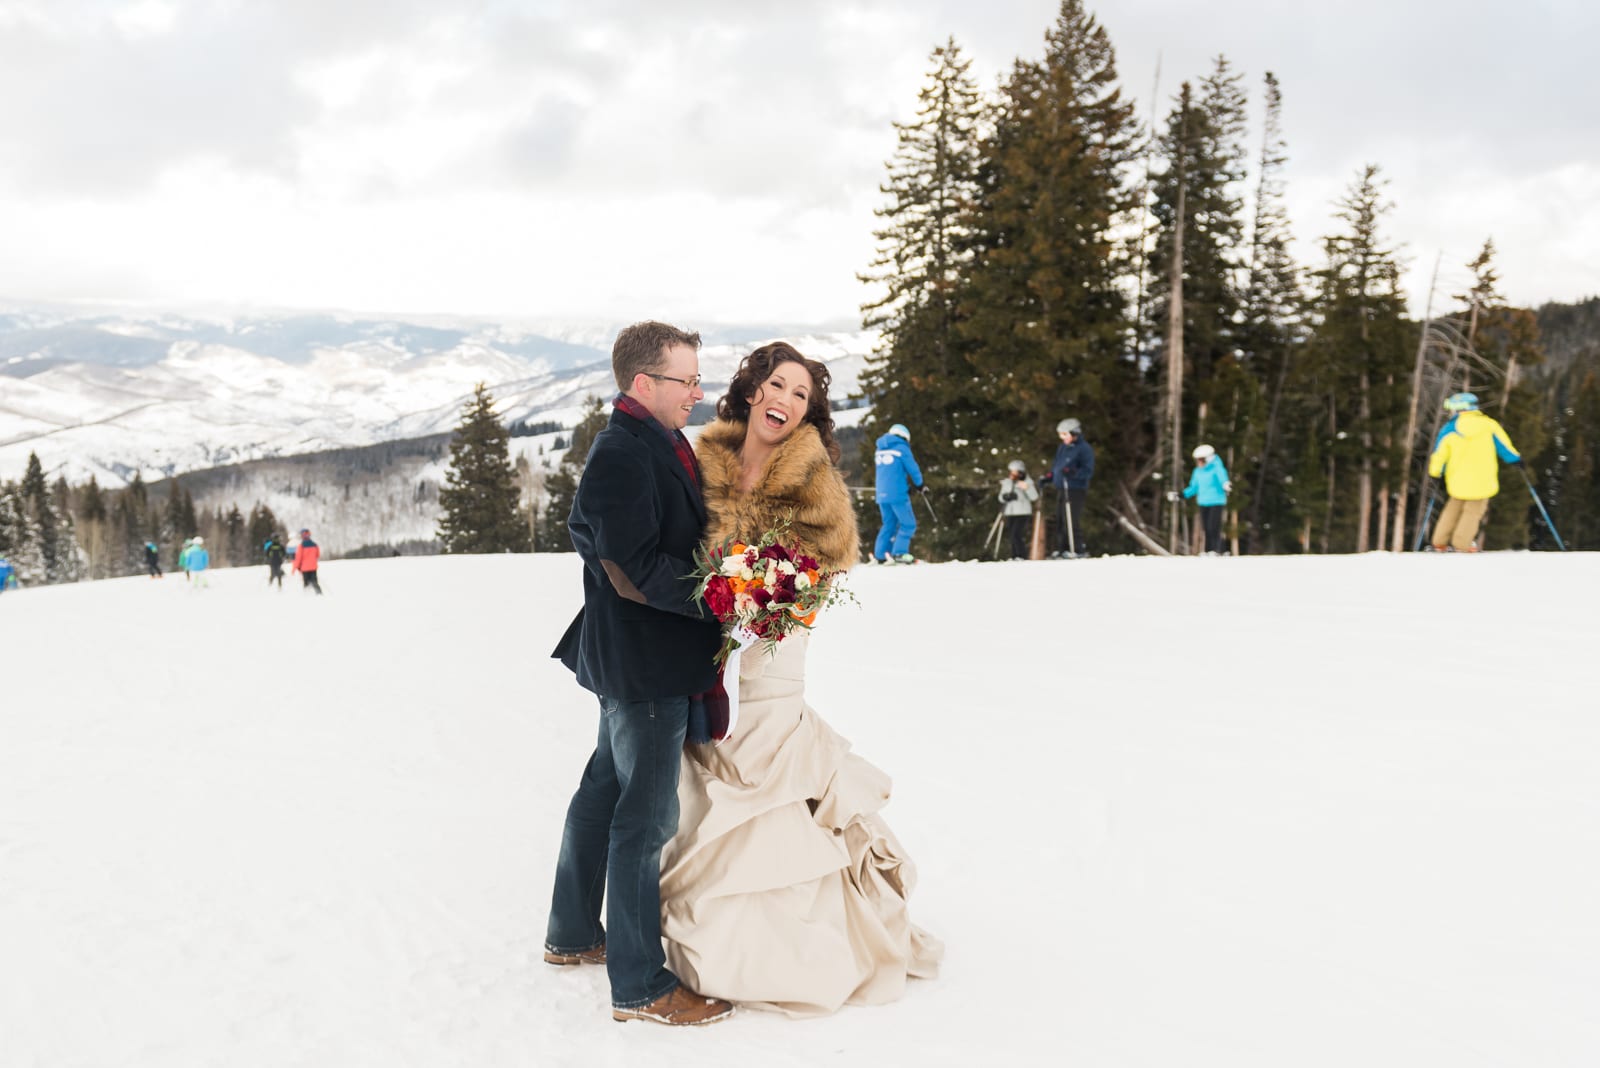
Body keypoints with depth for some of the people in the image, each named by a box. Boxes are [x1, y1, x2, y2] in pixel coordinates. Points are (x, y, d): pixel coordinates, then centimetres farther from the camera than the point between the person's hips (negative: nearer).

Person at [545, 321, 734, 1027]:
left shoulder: (656, 445, 11)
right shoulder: (623, 455, -21)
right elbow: (635, 569, -25)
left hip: (633, 658, 11)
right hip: (643, 662, -11)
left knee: (606, 790, 21)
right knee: (646, 815, -2)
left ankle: (573, 935, 38)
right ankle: (639, 985, 10)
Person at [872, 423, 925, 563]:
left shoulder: (879, 450, 17)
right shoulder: (902, 448, -4)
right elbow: (913, 469, -3)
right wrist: (920, 486, 14)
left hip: (882, 494, 7)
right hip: (897, 494, -7)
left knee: (889, 524, 15)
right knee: (908, 524, -1)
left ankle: (880, 555, 9)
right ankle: (900, 553, -12)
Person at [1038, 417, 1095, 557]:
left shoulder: (1084, 448, -8)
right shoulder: (1061, 448, 17)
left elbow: (1088, 471, -14)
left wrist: (1073, 472, -28)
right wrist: (1047, 477, 13)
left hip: (1075, 490, -8)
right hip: (1061, 488, 8)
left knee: (1071, 521, -12)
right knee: (1060, 521, 9)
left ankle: (1079, 549, -7)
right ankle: (1061, 549, 14)